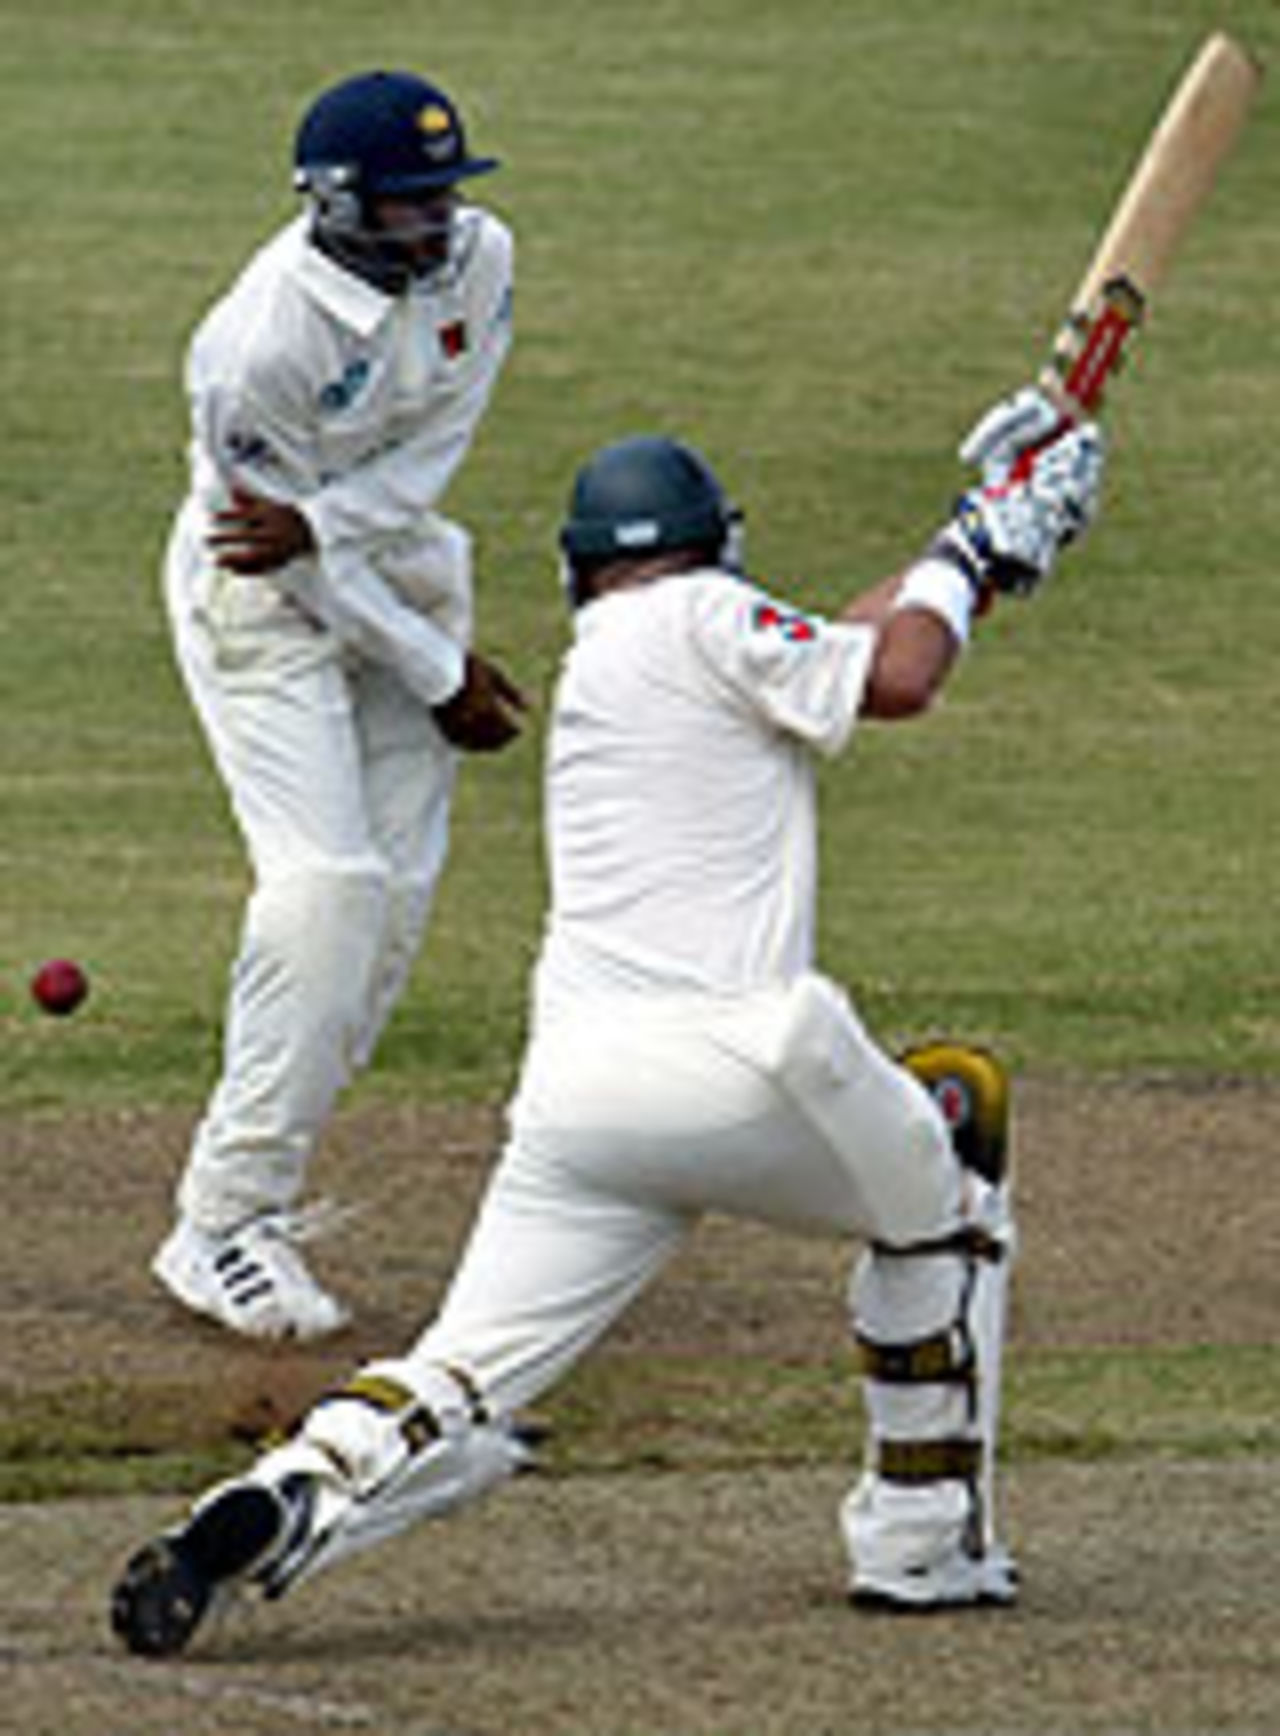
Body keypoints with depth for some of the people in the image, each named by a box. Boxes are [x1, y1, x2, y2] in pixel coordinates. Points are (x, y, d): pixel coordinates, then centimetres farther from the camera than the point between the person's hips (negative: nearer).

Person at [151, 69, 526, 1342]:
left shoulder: (476, 259, -11)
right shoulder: (256, 349, -30)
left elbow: (427, 459, -11)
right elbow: (296, 561, -20)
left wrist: (318, 525, -30)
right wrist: (441, 678, -13)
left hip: (407, 569, 7)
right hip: (263, 604, -7)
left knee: (396, 893, 2)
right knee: (325, 888, -18)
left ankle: (257, 1173, 12)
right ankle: (224, 1222, -14)